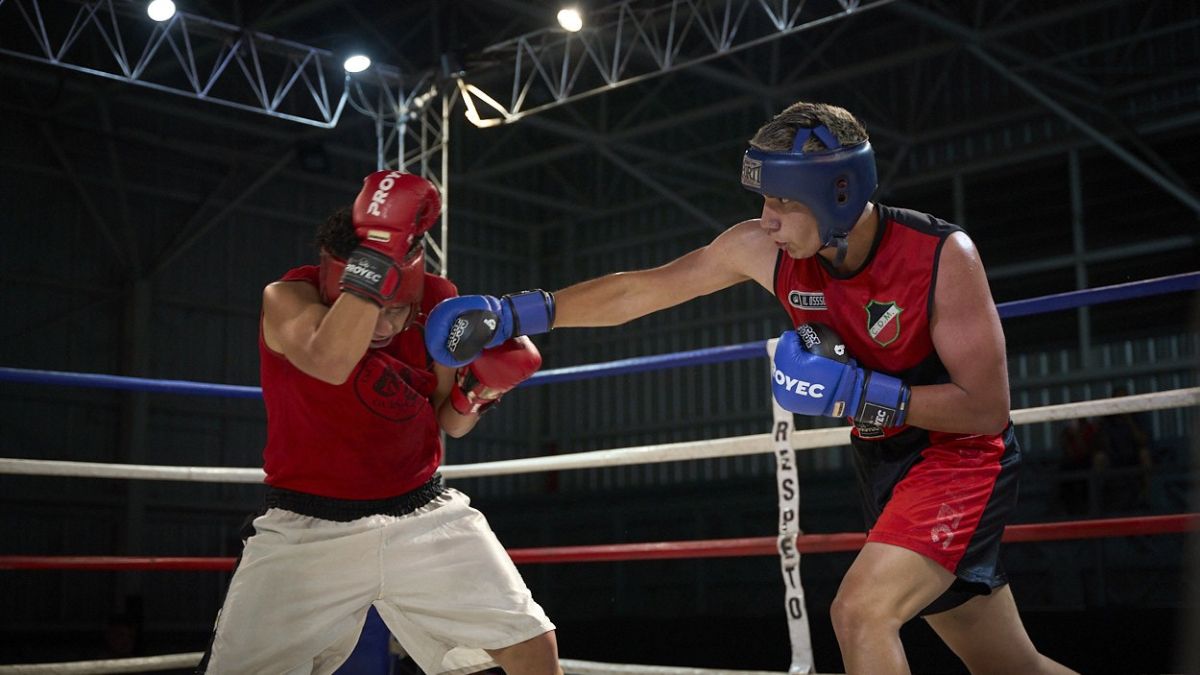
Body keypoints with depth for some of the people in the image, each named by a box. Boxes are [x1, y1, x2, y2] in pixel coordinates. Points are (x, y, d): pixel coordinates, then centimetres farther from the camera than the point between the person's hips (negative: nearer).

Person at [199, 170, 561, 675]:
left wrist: (477, 388, -12)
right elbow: (331, 361, -38)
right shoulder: (287, 297, -14)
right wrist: (379, 250, -39)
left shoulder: (438, 302, -3)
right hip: (308, 529, -3)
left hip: (425, 515, 3)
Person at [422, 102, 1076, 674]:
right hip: (885, 462, 6)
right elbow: (639, 289, -3)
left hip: (962, 455, -5)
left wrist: (854, 391, -31)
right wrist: (512, 312, -7)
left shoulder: (942, 255, -25)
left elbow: (989, 408, -22)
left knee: (861, 611, -24)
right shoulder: (763, 249, -11)